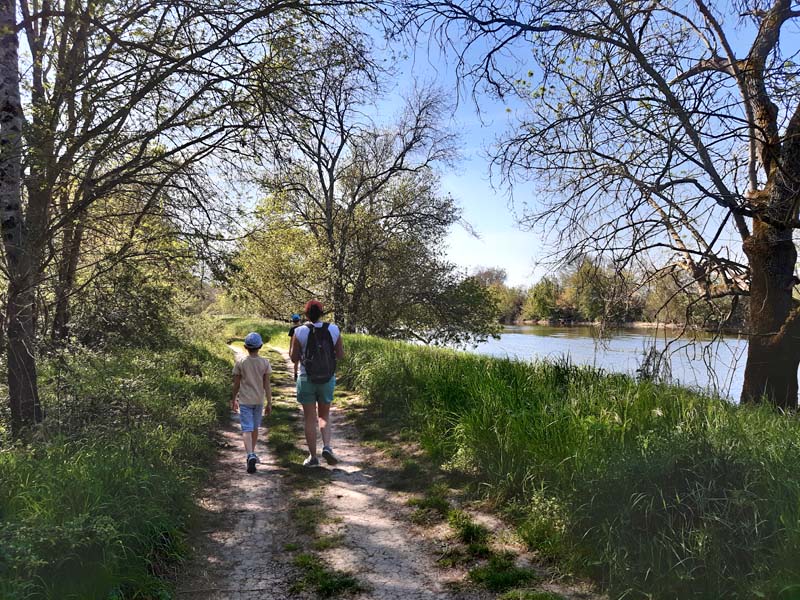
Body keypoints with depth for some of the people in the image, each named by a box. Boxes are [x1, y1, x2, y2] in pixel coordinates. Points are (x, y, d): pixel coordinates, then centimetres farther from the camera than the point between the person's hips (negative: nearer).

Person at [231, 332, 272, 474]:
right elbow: (267, 385, -5)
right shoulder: (265, 363, -5)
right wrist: (269, 403, 0)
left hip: (244, 400, -2)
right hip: (259, 400, 2)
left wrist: (233, 400, 12)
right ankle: (252, 453, 32)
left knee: (247, 429, -5)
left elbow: (236, 384, -1)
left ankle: (250, 455, -23)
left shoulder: (240, 362, -7)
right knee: (255, 428, 18)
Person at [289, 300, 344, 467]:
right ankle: (327, 447, -3)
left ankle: (313, 457, 13)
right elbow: (341, 356, -1)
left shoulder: (300, 331, -12)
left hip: (307, 380, -2)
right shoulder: (333, 330, -6)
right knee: (324, 416, 18)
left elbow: (294, 358, -4)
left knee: (310, 419, 9)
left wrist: (293, 340, 12)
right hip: (327, 380, 2)